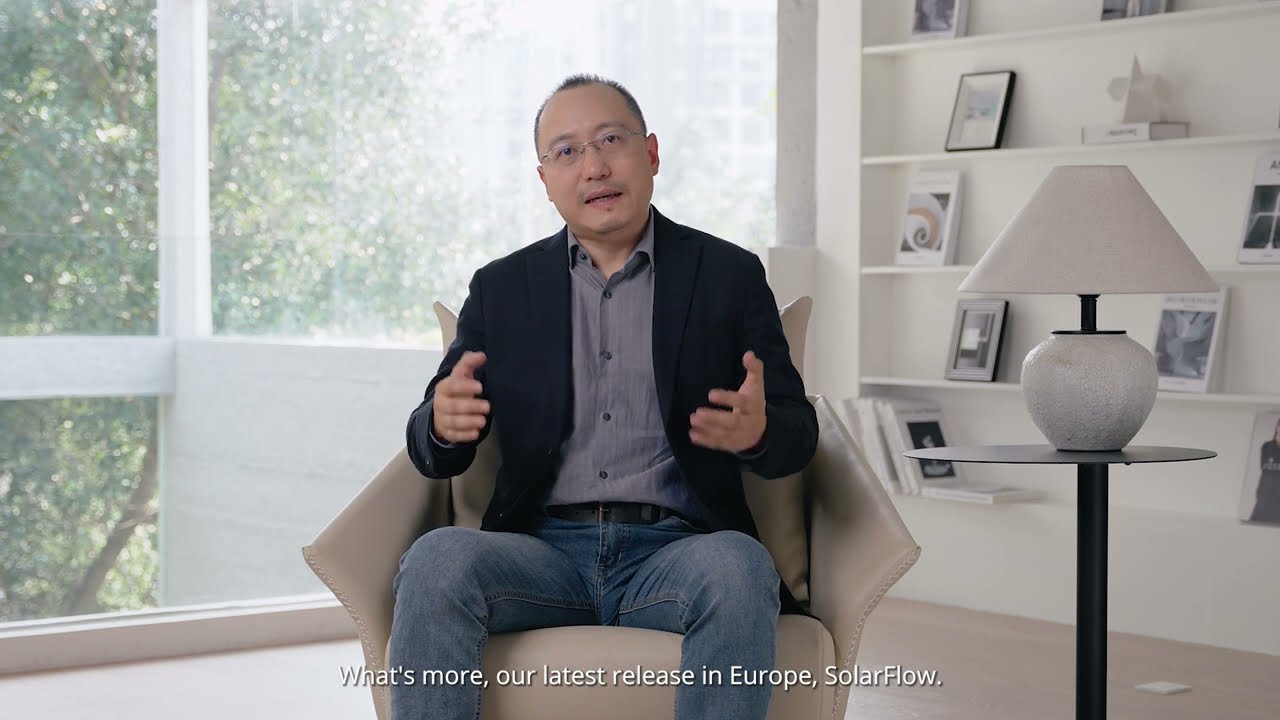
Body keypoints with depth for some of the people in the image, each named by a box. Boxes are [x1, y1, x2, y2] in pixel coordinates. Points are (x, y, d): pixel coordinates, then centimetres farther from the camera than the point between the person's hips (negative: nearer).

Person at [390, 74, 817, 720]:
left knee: (738, 568, -35)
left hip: (675, 550, -1)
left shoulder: (729, 275, 11)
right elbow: (432, 456, 12)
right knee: (434, 561, -30)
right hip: (545, 549, 1)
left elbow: (798, 435, 8)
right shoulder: (502, 288, 15)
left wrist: (757, 432, -18)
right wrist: (443, 424, -15)